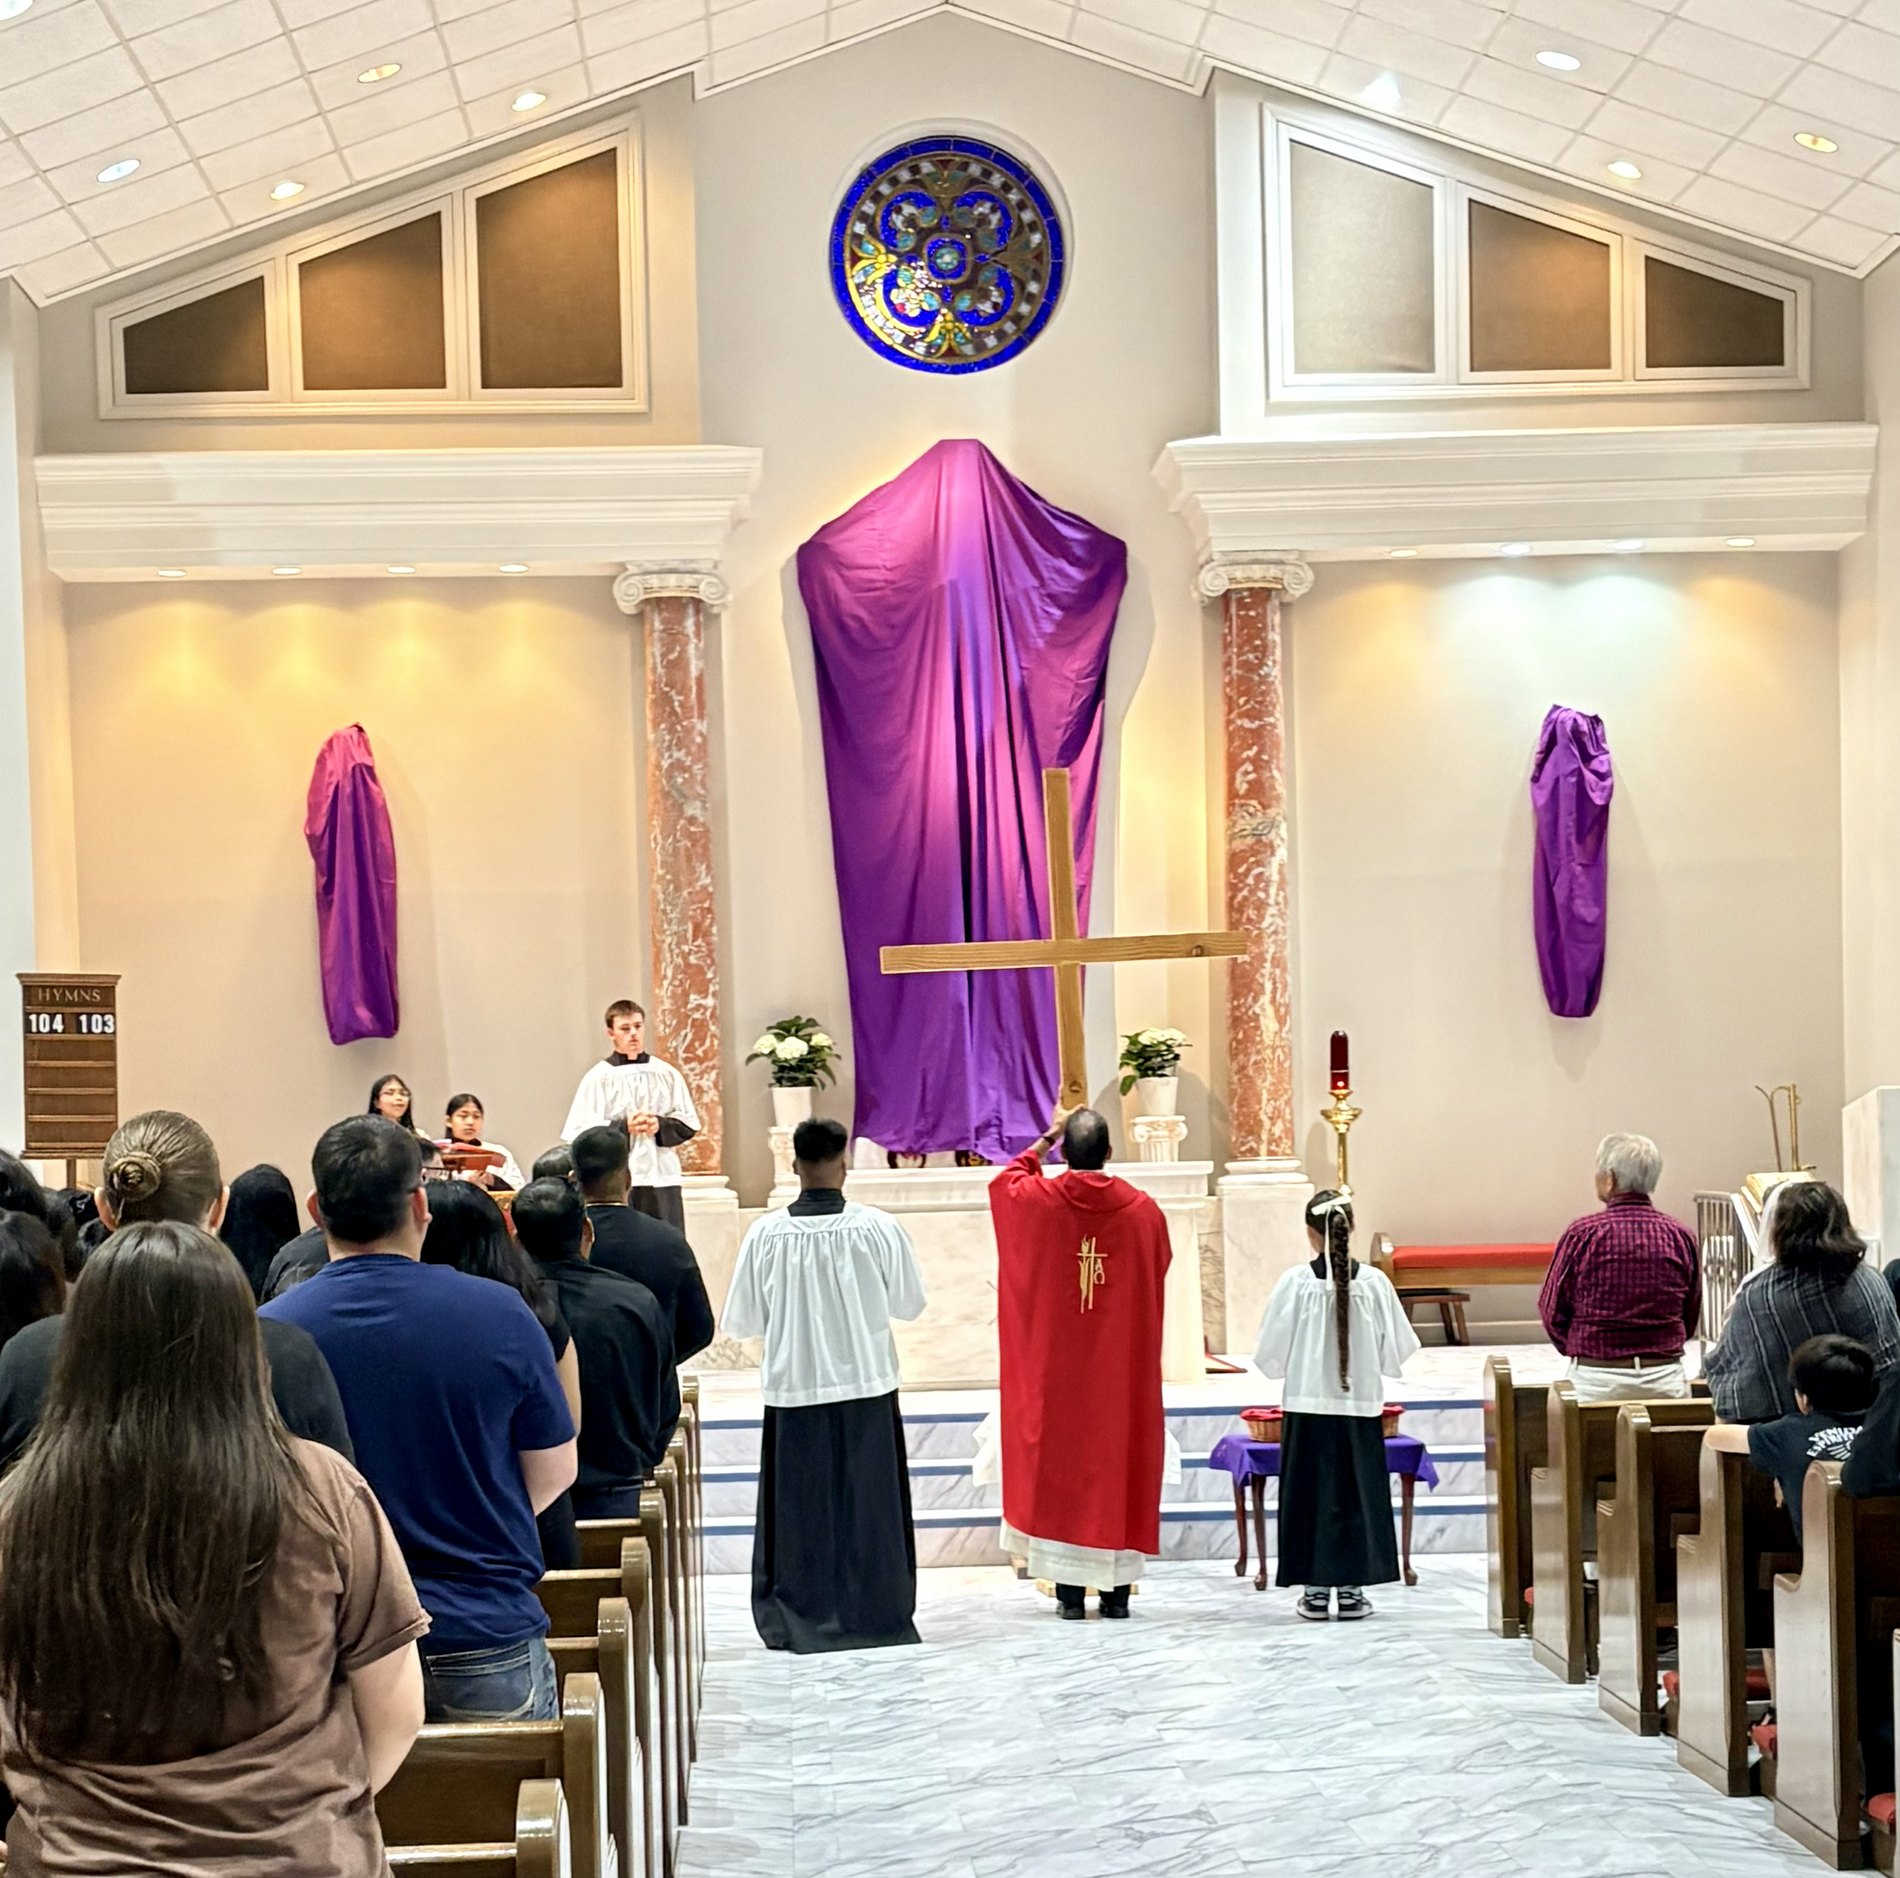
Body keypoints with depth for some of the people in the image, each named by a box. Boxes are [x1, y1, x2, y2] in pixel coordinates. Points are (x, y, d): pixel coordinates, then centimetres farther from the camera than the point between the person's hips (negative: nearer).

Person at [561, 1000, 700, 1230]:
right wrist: (623, 1127, -17)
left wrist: (660, 1125, -10)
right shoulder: (599, 1078, 0)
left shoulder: (667, 1074, 8)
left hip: (662, 1179, 3)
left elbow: (689, 1124, 9)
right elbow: (579, 1134, -5)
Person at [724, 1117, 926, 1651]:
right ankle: (877, 1617, 16)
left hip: (793, 1390, 0)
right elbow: (911, 1303, 3)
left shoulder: (766, 1235, -9)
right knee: (869, 1507, 10)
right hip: (867, 1388, 0)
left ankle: (799, 1623, 11)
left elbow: (742, 1321, -1)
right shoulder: (878, 1228, -9)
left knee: (800, 1509, 9)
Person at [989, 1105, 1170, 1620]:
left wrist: (1045, 1138, 23)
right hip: (1122, 1370, 0)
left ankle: (1070, 1590, 6)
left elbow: (1004, 1180, 16)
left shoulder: (1037, 1201, -8)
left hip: (1055, 1371, 0)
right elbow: (1160, 1270, 12)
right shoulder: (1143, 1210, -6)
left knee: (1059, 1462, 6)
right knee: (1120, 1460, 7)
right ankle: (1116, 1589, 9)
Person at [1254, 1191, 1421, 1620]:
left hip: (1307, 1406, -1)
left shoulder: (1295, 1283, -10)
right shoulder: (1374, 1283, -6)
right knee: (1358, 1495, 10)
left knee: (1310, 1494, 8)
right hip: (1361, 1407, 1)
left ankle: (1315, 1591, 10)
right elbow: (1395, 1351, 1)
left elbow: (1270, 1354, -5)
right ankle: (1352, 1590, 13)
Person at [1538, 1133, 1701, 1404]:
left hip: (1597, 1380, -3)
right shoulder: (1680, 1236, 2)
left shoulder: (1582, 1234, -7)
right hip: (1666, 1378, 3)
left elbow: (1553, 1310, 2)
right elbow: (1691, 1317, 12)